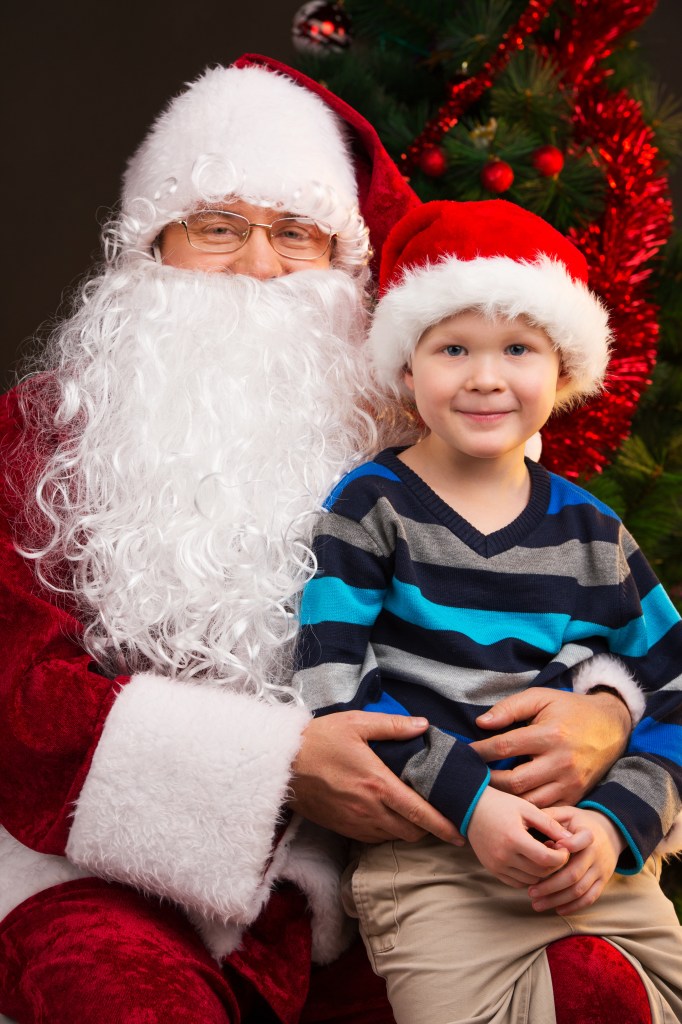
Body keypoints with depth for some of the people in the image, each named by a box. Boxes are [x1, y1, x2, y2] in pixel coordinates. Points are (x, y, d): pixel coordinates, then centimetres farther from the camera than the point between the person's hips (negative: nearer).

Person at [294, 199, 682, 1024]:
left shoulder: (593, 536, 11)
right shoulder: (370, 509, 1)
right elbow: (332, 684, -7)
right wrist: (468, 797, -16)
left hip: (594, 858, 3)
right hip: (429, 856, -3)